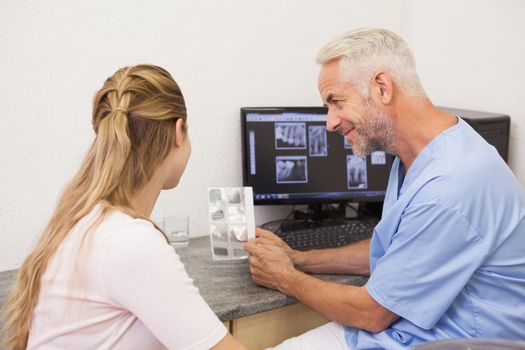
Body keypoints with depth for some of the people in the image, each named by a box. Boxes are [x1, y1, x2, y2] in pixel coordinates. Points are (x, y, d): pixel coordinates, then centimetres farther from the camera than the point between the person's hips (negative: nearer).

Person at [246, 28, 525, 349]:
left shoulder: (448, 186, -26)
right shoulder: (415, 159, 4)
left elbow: (371, 313, -18)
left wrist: (286, 279, -4)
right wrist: (299, 259, 8)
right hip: (397, 324, 8)